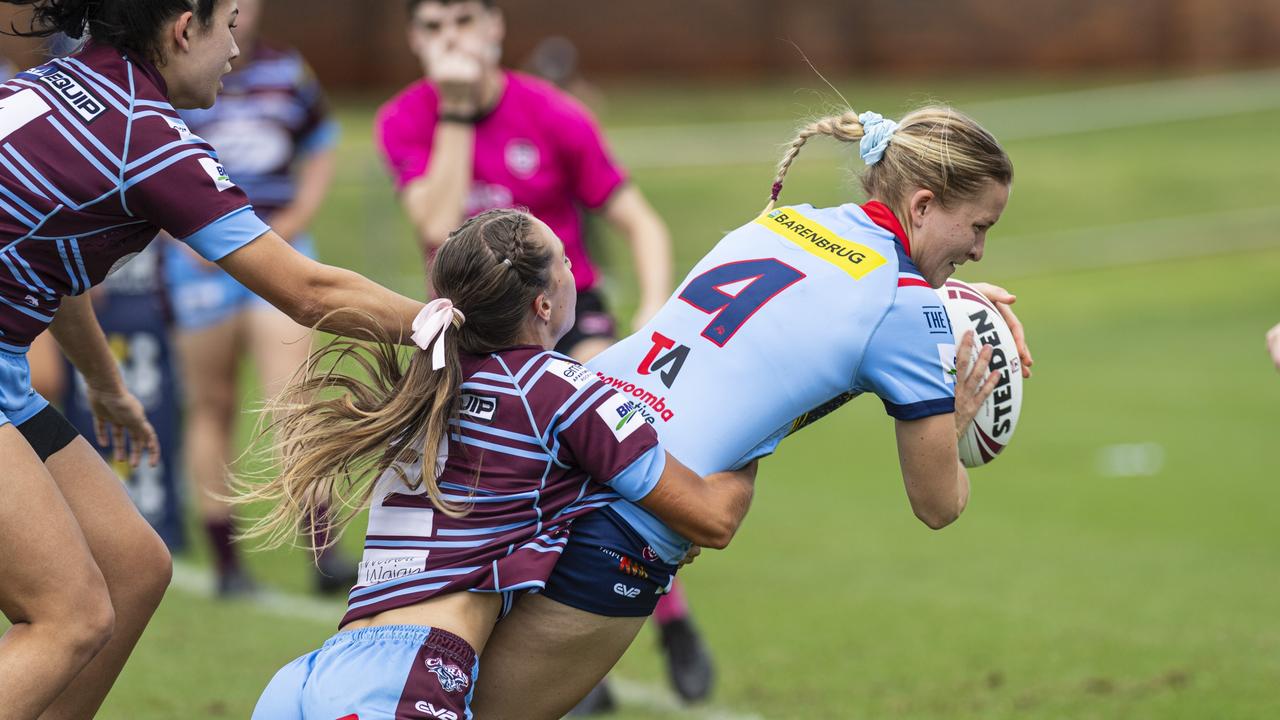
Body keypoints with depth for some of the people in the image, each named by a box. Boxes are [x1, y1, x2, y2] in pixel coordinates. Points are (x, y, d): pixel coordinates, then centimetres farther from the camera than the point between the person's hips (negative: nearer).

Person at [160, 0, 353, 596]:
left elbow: (320, 151, 18)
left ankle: (321, 548, -14)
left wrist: (298, 217, 3)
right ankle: (225, 561, 14)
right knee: (212, 406, 6)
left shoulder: (290, 74, 6)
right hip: (203, 259, -1)